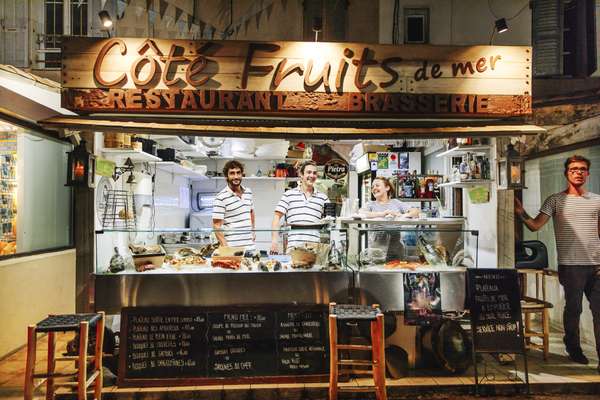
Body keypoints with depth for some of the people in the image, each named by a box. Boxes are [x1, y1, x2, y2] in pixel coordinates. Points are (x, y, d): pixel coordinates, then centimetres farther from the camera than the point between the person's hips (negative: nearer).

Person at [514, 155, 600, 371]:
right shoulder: (555, 200, 0)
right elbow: (535, 226, -7)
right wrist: (522, 214, -27)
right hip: (571, 264, -3)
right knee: (573, 308, 8)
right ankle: (573, 348, 26)